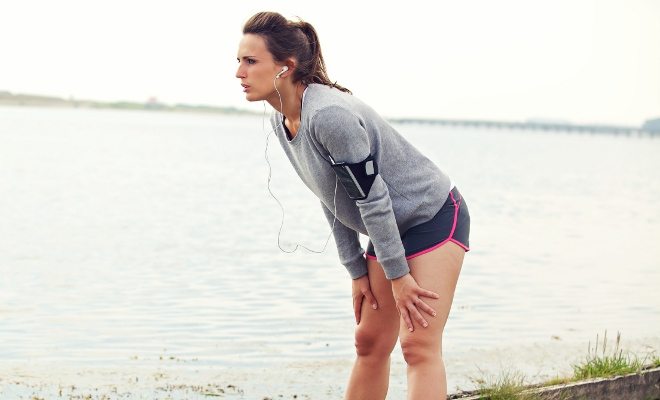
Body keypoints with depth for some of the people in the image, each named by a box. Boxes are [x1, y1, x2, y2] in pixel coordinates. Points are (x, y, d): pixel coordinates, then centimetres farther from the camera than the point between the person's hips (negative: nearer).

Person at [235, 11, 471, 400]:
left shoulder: (329, 114, -30)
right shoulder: (282, 121, -2)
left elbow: (371, 198, -26)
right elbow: (333, 202, 6)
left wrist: (398, 275, -20)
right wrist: (357, 271, 5)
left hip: (434, 219, -9)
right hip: (390, 230, 9)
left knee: (419, 346, -14)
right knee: (370, 343, 13)